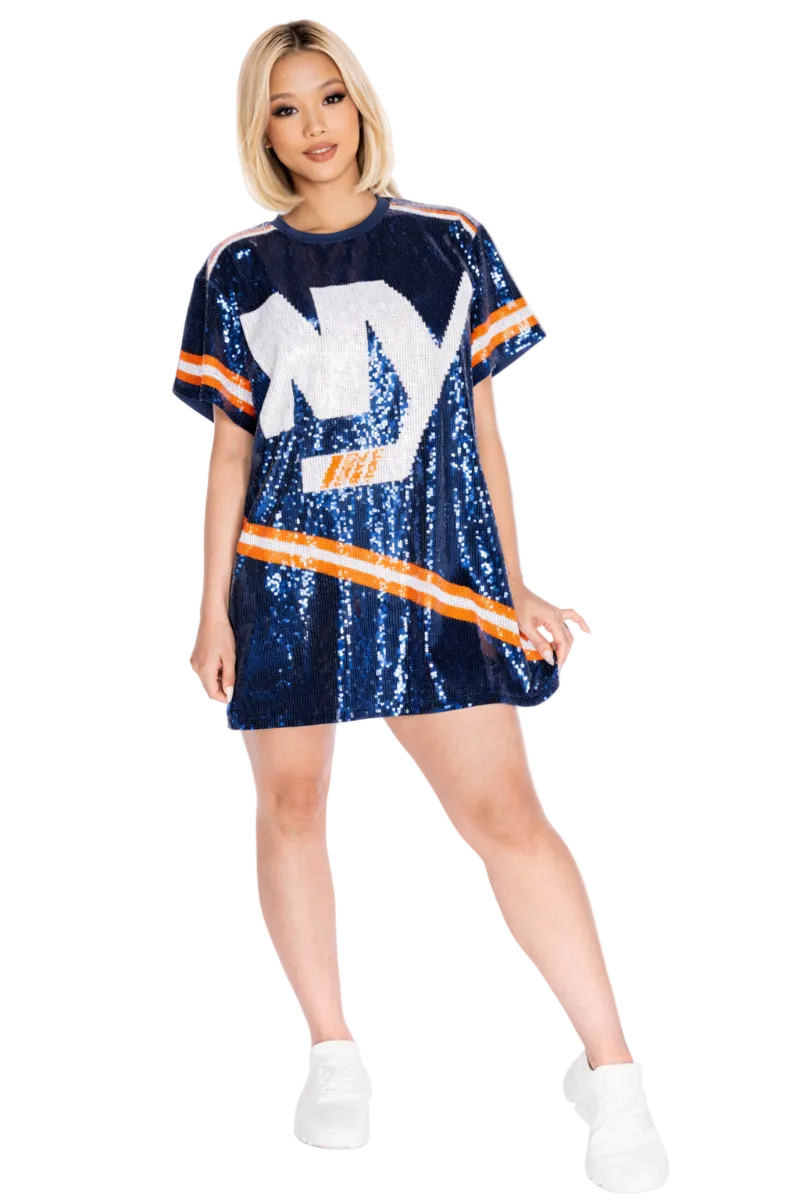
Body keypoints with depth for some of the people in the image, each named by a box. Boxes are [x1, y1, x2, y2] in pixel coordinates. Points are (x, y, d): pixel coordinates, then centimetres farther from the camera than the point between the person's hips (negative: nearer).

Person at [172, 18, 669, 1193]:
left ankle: (610, 1070, -2)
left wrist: (514, 586, 7)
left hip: (435, 571, -2)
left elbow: (481, 425, 9)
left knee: (505, 813, -8)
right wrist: (213, 609, 7)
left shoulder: (450, 243, 6)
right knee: (290, 805, 7)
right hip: (284, 577, 2)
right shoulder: (237, 272, 8)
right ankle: (334, 1055, 23)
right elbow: (231, 448, 10)